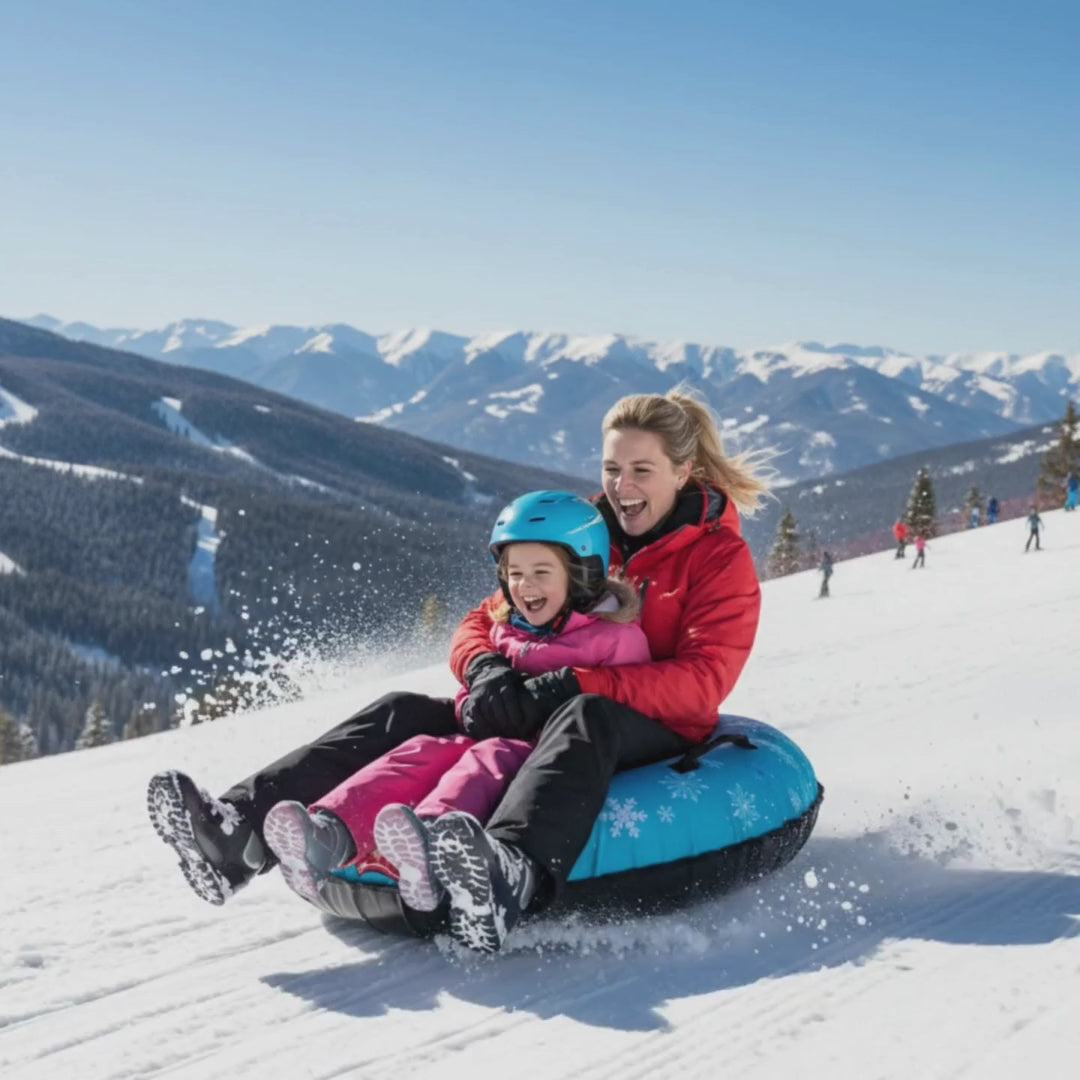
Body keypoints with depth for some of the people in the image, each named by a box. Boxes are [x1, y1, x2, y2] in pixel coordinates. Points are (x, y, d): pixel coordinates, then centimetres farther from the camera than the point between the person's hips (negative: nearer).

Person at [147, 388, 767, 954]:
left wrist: (575, 685, -28)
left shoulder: (721, 558, -2)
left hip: (656, 734, -5)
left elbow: (702, 683, -17)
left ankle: (511, 874, -69)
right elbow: (483, 621, 11)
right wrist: (486, 668, -15)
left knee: (585, 718, -40)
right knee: (404, 714, -15)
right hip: (539, 715, 5)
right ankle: (238, 832, -31)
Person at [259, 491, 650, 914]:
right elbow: (472, 691, 29)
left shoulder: (616, 637, 3)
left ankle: (430, 839, -67)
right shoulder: (504, 634, 22)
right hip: (501, 738, 6)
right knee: (426, 749, -21)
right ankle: (331, 833, -45)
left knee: (490, 757, -35)